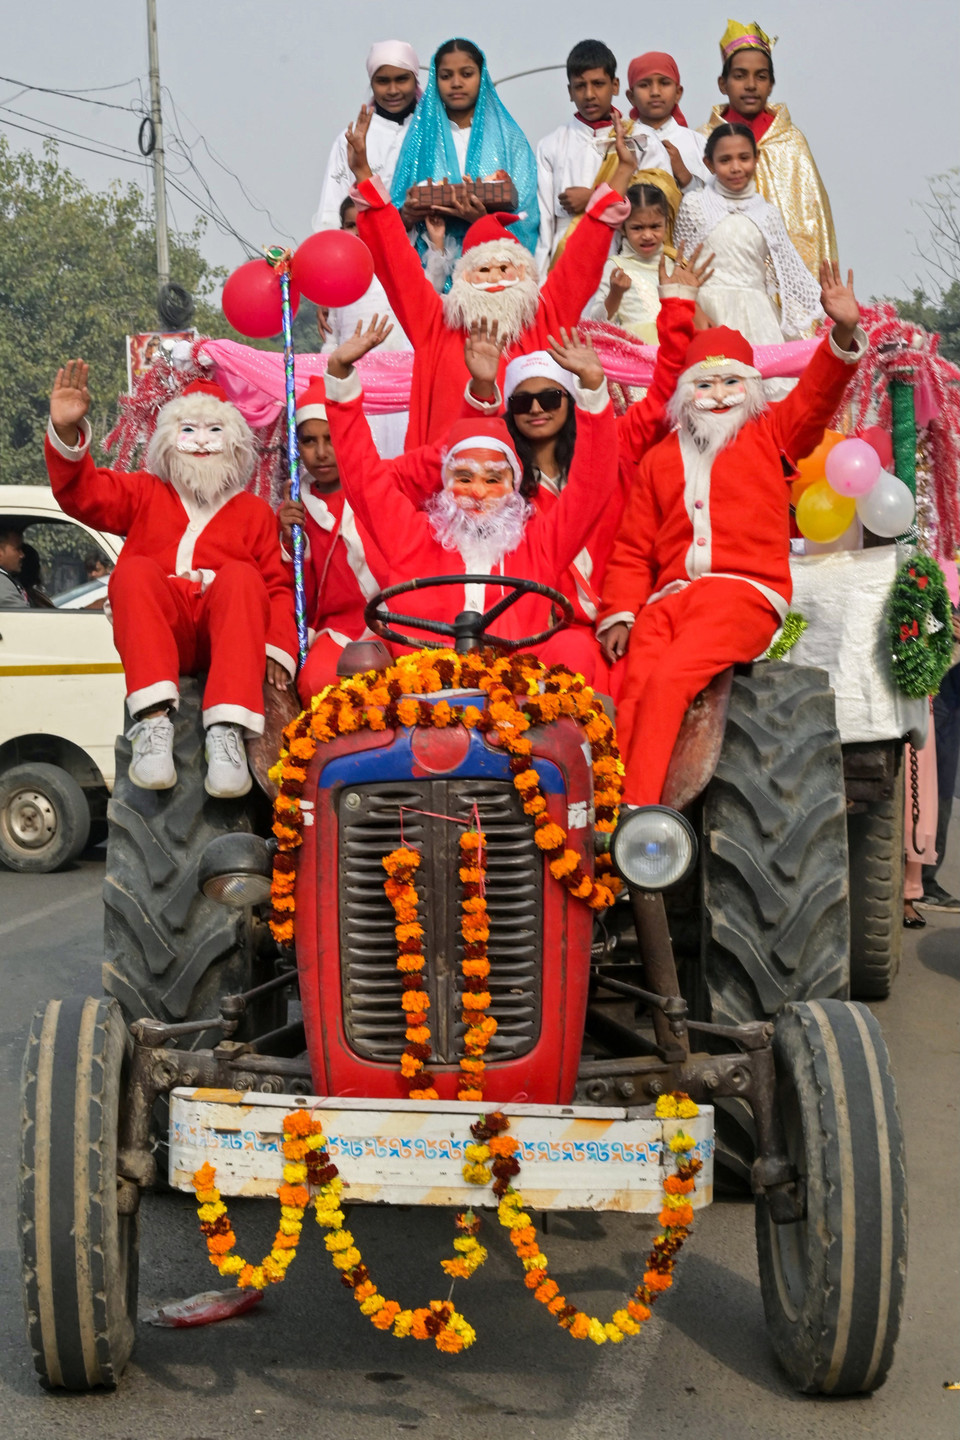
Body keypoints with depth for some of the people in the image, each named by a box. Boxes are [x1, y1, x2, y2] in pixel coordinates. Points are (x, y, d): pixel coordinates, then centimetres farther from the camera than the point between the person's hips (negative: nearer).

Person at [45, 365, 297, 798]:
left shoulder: (254, 511, 22)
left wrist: (279, 648, -8)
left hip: (225, 633, 0)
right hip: (158, 634, 1)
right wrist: (66, 432, -13)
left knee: (241, 575, -29)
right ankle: (153, 721, -44)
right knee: (134, 570, -28)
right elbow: (83, 493, 6)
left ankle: (227, 729, -45)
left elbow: (277, 587, 11)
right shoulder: (146, 494, 24)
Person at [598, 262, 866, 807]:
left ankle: (636, 812, -32)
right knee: (633, 689, -23)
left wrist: (844, 334, -16)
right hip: (669, 596, 3)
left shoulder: (770, 434, 19)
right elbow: (633, 548, 21)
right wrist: (618, 613, 7)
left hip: (745, 592, -3)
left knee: (669, 678, -29)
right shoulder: (660, 458, 24)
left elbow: (816, 396, 1)